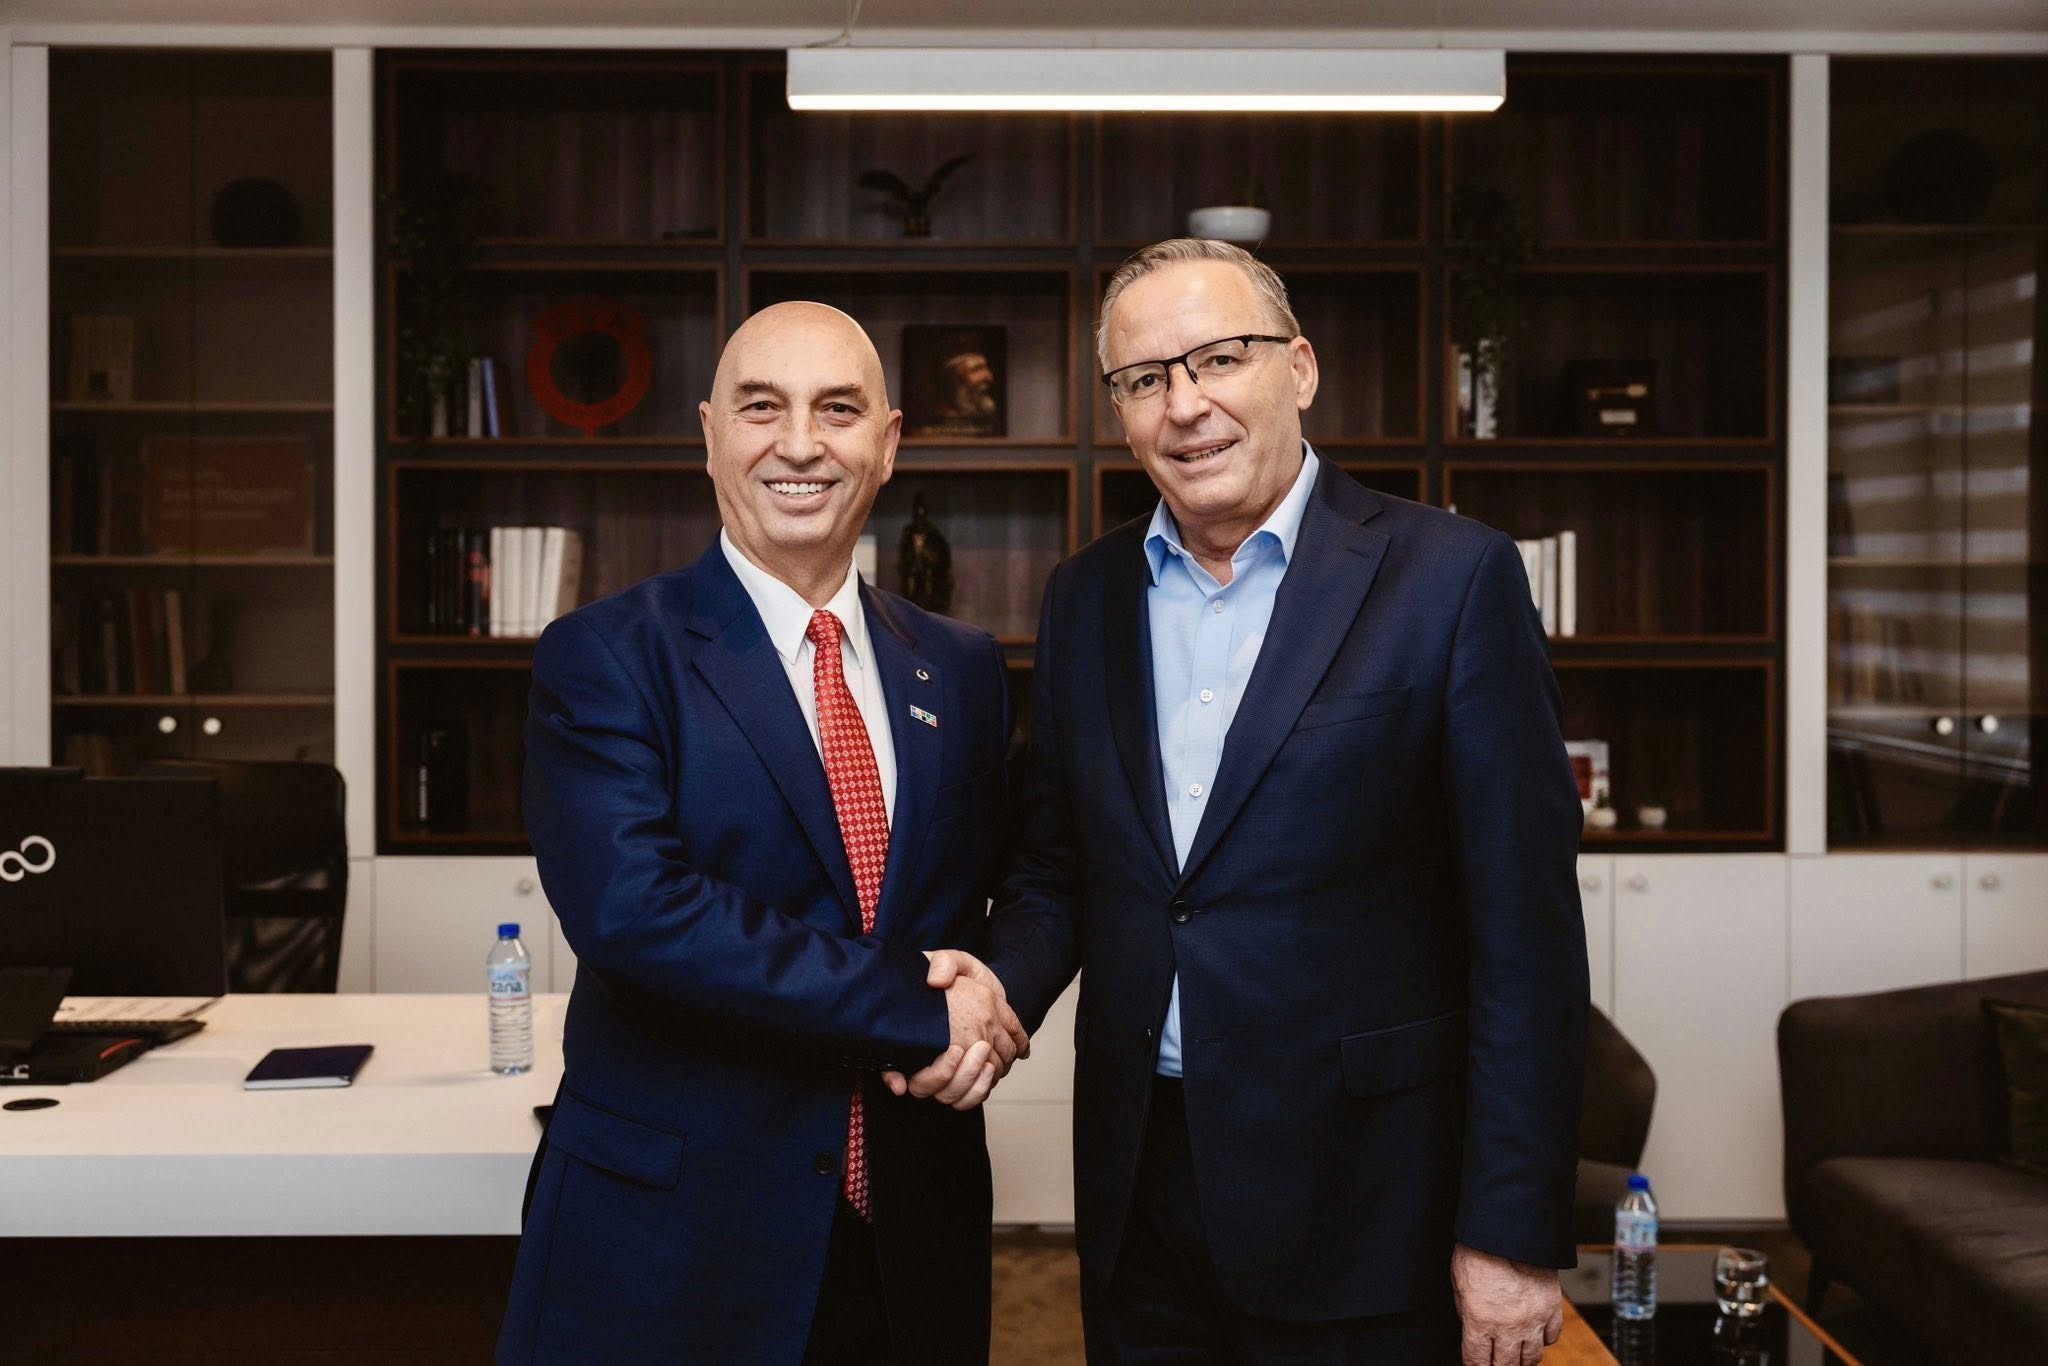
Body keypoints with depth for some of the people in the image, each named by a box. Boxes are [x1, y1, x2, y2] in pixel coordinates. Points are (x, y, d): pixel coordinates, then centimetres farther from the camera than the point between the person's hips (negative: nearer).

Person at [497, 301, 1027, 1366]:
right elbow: (630, 907, -20)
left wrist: (984, 1012, -10)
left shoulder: (963, 672, 7)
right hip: (668, 1246, -4)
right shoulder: (601, 659, -8)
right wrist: (920, 1012, -19)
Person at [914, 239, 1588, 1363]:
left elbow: (1527, 932, -10)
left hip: (1356, 1207, -4)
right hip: (1137, 1188, 4)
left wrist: (1515, 1232, -12)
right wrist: (998, 984, -9)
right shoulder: (1083, 598, 7)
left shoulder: (1450, 578, -9)